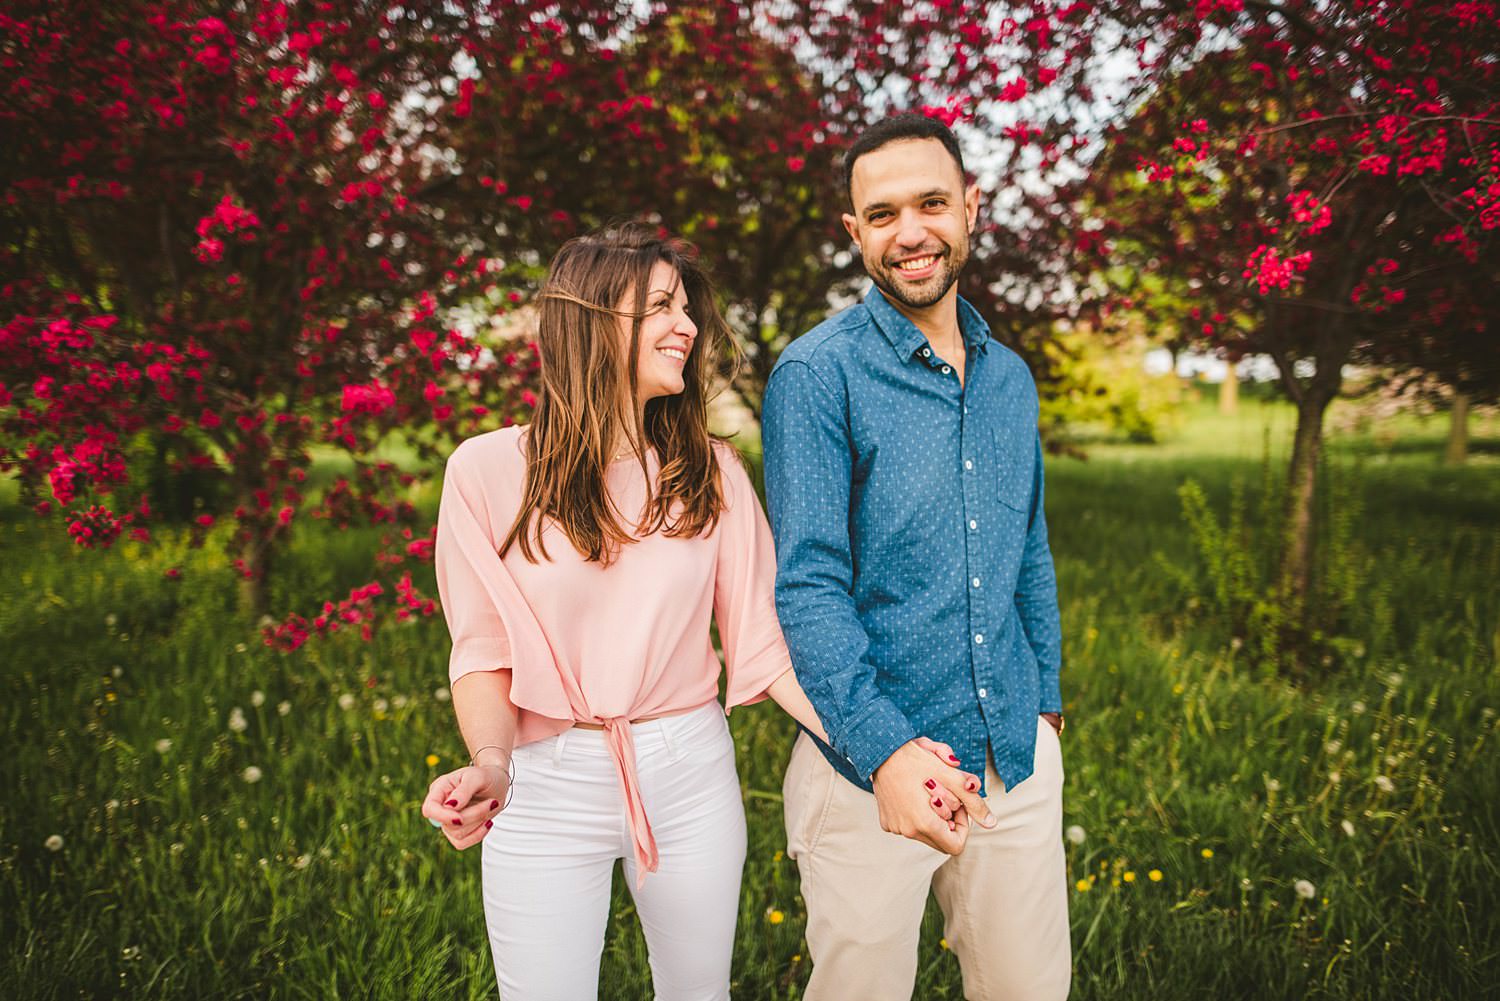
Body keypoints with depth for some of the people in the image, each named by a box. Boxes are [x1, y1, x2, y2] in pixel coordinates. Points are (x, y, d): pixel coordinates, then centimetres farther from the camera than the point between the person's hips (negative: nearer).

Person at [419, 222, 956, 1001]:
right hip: (546, 788, -2)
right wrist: (490, 763, -19)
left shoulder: (710, 470, -1)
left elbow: (762, 640, -2)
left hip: (690, 773, 2)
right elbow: (482, 651, -2)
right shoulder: (488, 470, -6)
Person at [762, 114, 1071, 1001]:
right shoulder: (817, 374, -11)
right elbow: (809, 582, -17)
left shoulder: (1010, 378, 9)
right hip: (869, 758, -5)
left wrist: (1046, 701, 17)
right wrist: (885, 748, -28)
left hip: (1016, 752, 6)